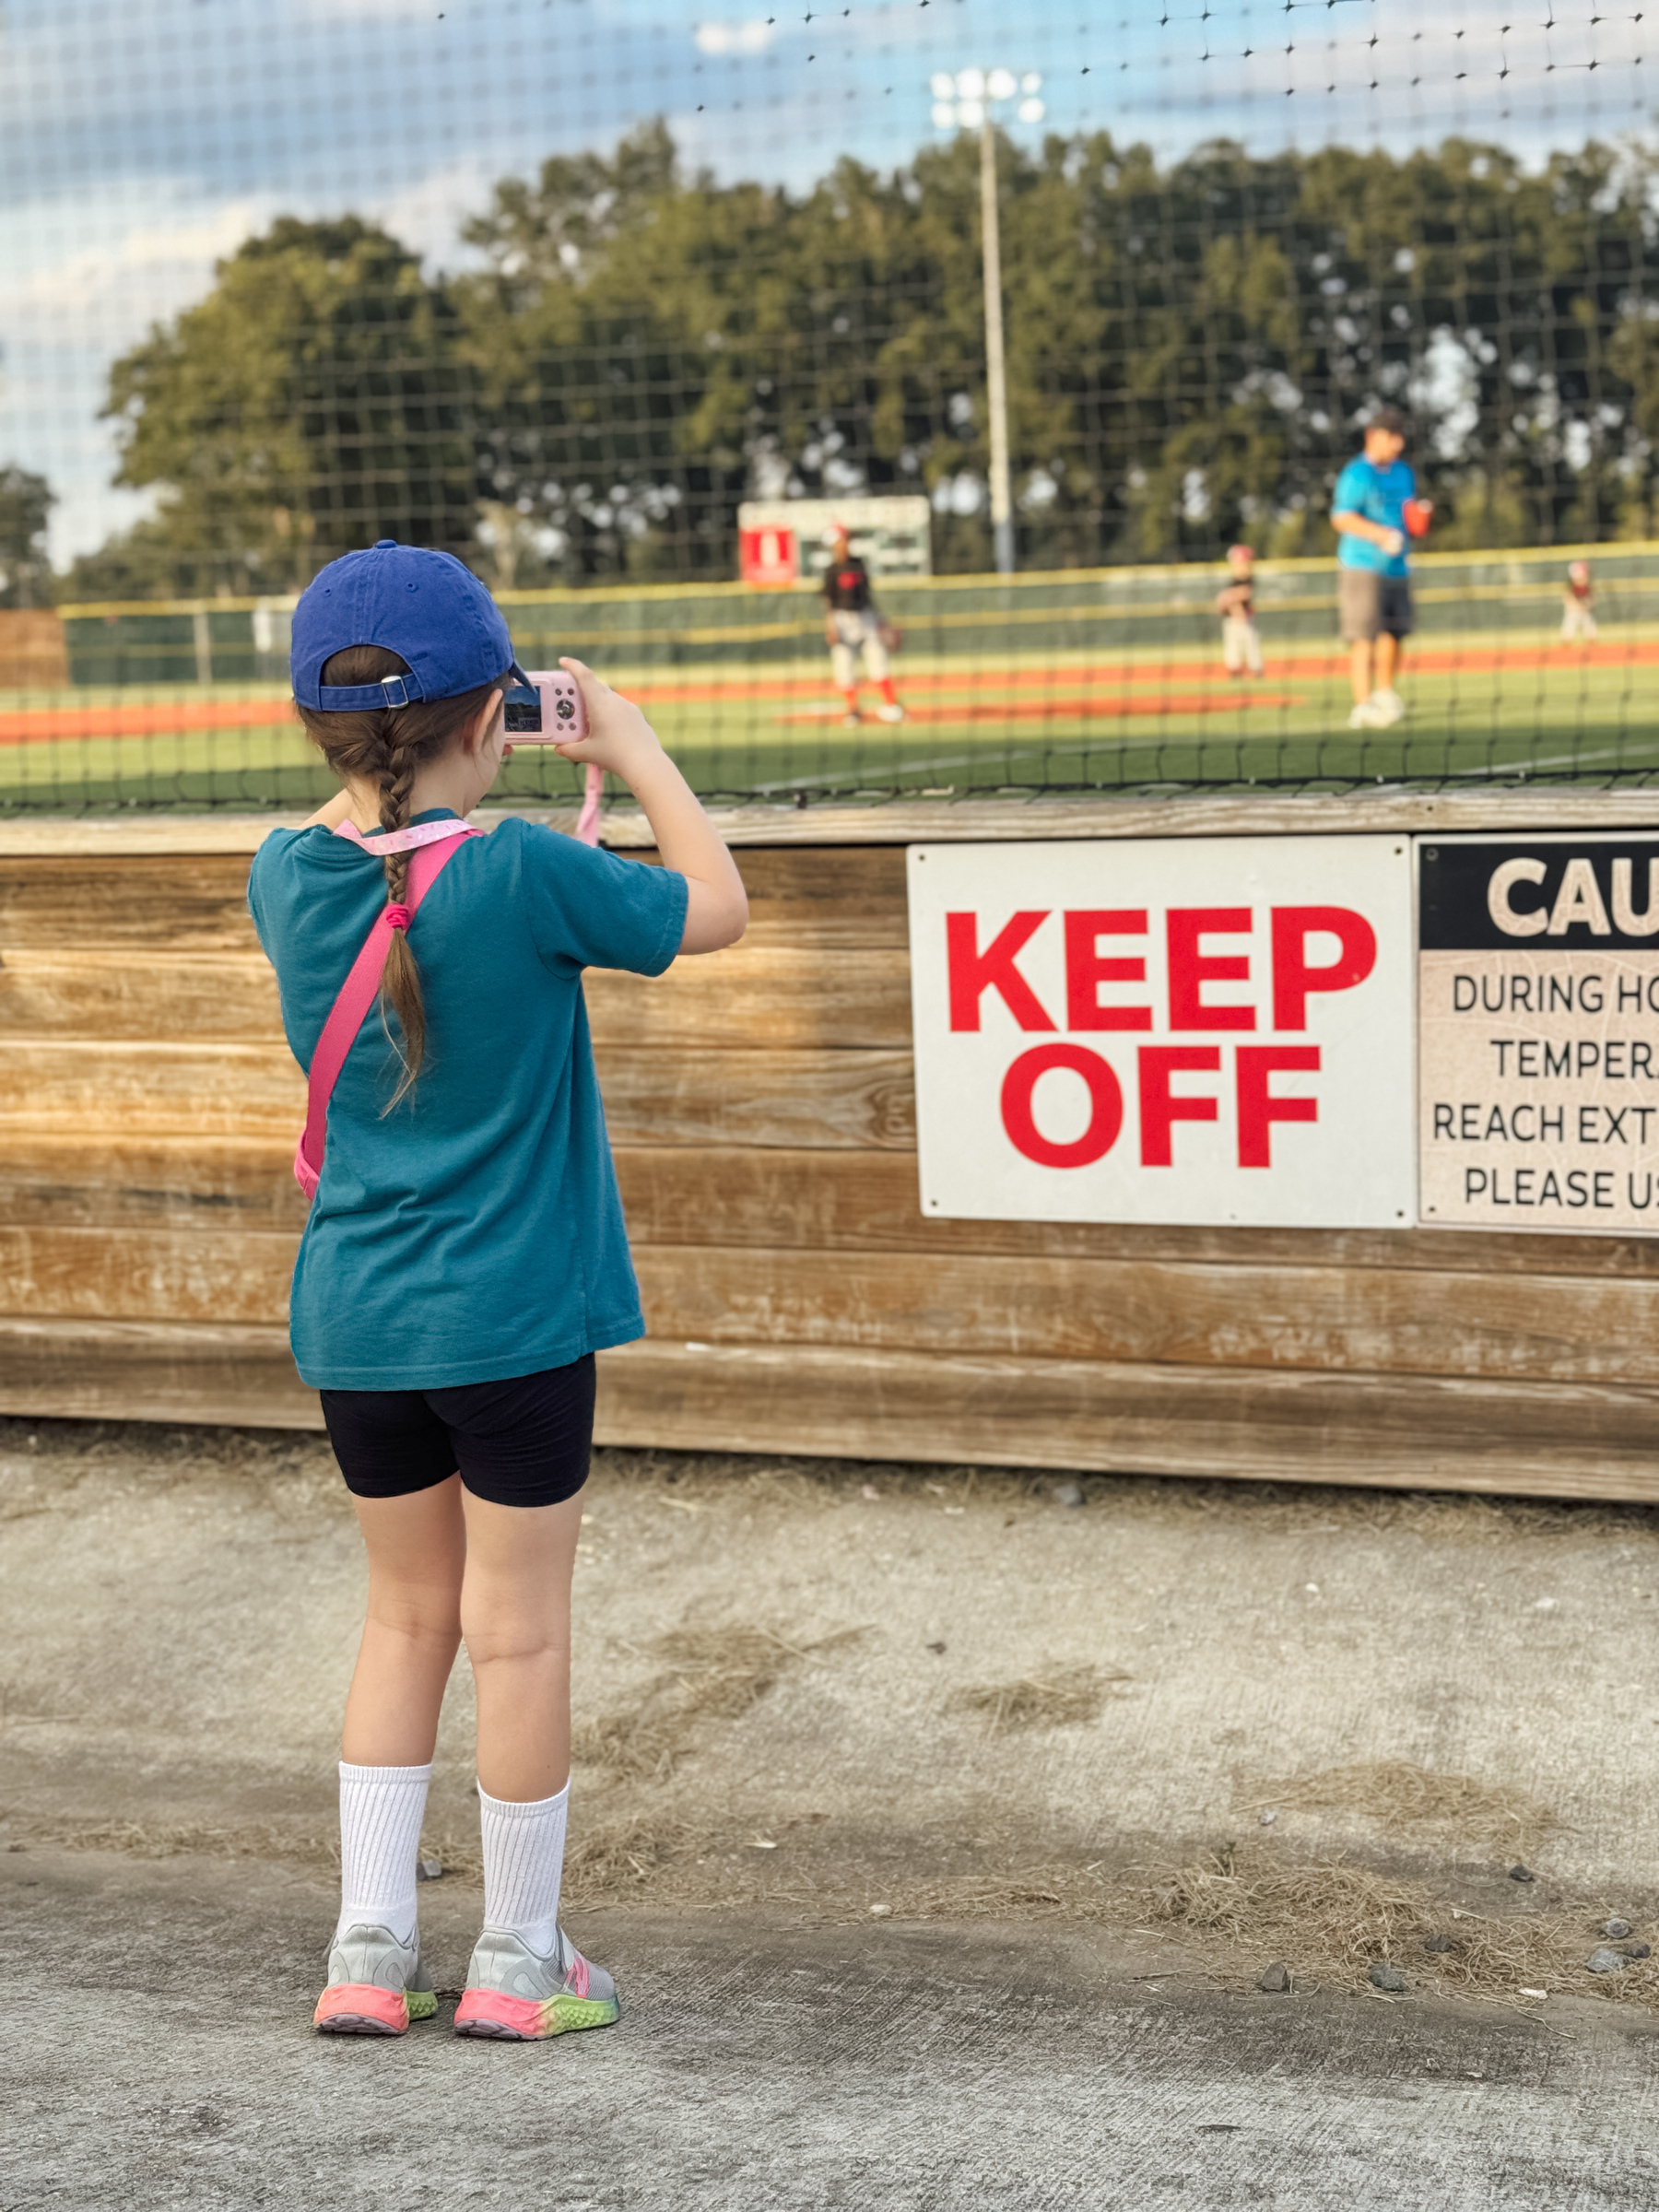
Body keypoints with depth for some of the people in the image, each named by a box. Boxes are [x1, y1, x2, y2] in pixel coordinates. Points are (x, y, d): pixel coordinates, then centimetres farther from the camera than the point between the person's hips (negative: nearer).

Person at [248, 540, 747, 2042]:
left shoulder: (288, 876, -3)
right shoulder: (521, 874, -17)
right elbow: (718, 909, -4)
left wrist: (383, 759, 14)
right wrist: (634, 750, 4)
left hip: (354, 1320, 5)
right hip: (513, 1314, -5)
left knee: (408, 1614, 18)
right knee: (518, 1632, 7)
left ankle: (369, 1952, 21)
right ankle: (520, 1959, 20)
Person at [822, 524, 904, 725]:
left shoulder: (858, 564, 8)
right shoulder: (832, 570, -7)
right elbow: (828, 601, -8)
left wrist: (878, 618, 17)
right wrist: (830, 628, -16)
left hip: (866, 616, 5)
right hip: (843, 619, -5)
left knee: (878, 661, 1)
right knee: (845, 666, -4)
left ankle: (890, 705, 8)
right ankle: (852, 709, 9)